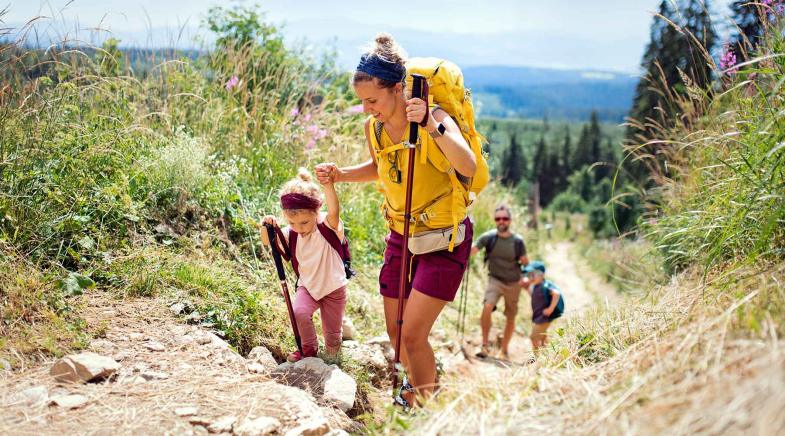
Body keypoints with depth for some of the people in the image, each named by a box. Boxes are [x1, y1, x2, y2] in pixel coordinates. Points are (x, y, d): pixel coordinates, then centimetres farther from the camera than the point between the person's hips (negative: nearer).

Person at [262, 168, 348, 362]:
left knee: (332, 335, 6)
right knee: (299, 312, -26)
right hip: (308, 286, 3)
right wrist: (268, 228, -39)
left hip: (333, 287, -2)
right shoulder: (290, 233, -11)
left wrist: (328, 184, -63)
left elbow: (334, 211, -45)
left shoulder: (328, 226, -24)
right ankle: (309, 348, 1)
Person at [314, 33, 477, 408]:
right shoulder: (373, 128, -5)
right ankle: (415, 383, 43)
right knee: (395, 331, 14)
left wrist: (432, 127, -53)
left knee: (412, 334, -11)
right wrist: (339, 174, 0)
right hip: (400, 235, 6)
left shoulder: (435, 120, -23)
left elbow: (469, 167, -41)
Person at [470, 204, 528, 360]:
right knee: (487, 308, -26)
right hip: (495, 280, -1)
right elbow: (471, 250, -20)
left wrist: (524, 262, -20)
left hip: (513, 283, 1)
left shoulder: (517, 241, -9)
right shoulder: (488, 237, -11)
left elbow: (525, 261, 2)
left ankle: (504, 350, 27)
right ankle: (485, 344, -13)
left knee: (510, 318, 9)